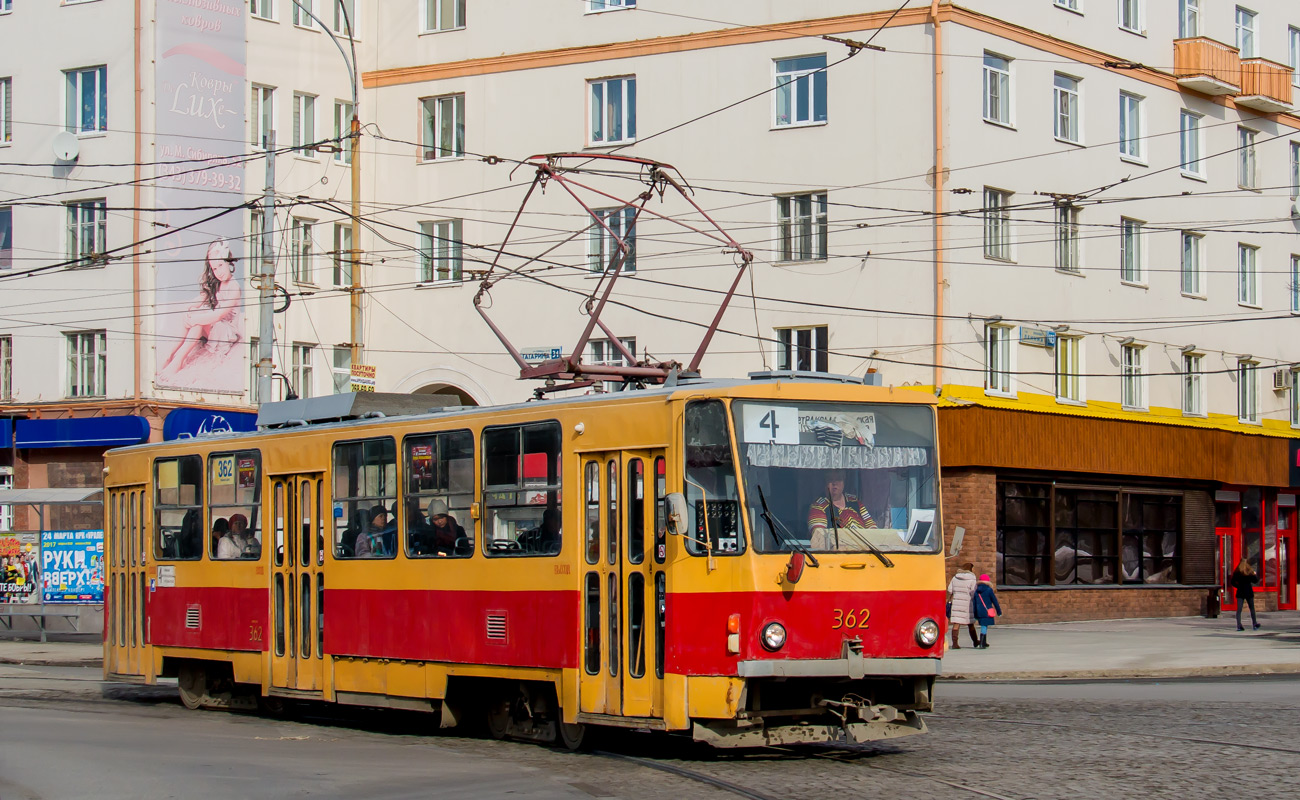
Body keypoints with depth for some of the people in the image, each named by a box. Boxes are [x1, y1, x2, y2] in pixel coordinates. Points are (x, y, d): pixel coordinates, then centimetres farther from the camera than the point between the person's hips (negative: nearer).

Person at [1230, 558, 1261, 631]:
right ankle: (1255, 624, 22)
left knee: (1239, 609, -2)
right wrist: (1255, 575, 15)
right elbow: (1255, 581, -3)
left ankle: (1239, 626, -15)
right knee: (1252, 608, 15)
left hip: (1240, 592, 1)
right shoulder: (1250, 572, -7)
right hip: (1249, 592, -1)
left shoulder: (1236, 572, 0)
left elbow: (1232, 582, 2)